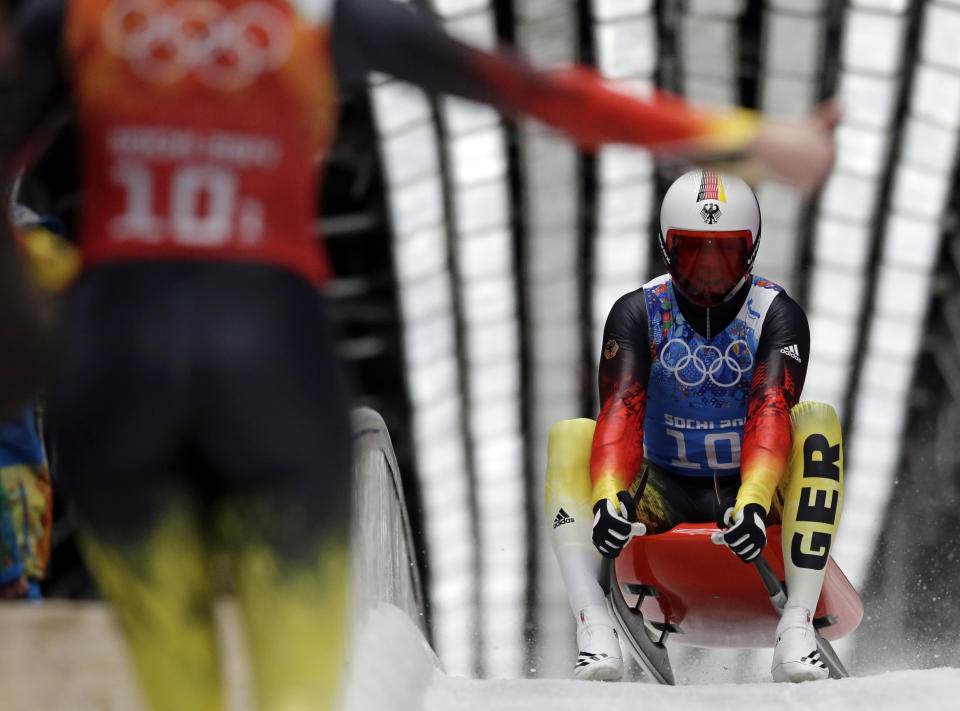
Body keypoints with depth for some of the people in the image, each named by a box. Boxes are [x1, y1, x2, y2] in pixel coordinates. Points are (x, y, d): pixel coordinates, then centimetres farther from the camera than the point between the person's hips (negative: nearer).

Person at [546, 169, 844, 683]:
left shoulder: (777, 315, -8)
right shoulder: (638, 313, -6)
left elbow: (770, 409, -25)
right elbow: (621, 409, -22)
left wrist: (753, 502, -44)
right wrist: (608, 498, -42)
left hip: (754, 486, -1)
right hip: (663, 491, 1)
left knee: (817, 423, -29)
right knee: (569, 439, -24)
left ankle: (798, 627, -39)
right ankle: (595, 628, -40)